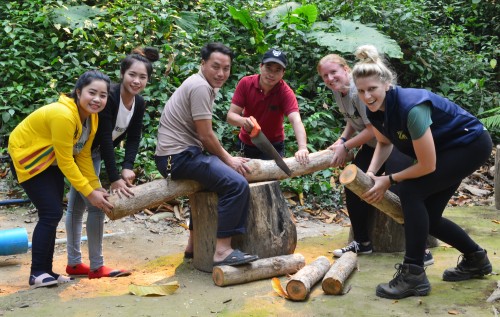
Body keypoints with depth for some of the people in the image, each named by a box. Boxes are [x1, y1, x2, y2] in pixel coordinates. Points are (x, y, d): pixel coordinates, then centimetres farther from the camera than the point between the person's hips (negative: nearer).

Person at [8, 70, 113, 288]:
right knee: (51, 213, -13)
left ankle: (46, 270, 19)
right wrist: (89, 193, -25)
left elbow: (83, 155, -3)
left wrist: (96, 187, -8)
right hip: (26, 157, -9)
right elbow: (65, 161, -29)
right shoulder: (63, 115, -34)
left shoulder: (91, 116, -7)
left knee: (52, 214, 9)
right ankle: (37, 274, -2)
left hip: (51, 160, 9)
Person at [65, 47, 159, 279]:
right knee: (96, 205, -10)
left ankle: (74, 263, 25)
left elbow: (133, 138, -9)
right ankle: (96, 267, 1)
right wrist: (114, 179, -33)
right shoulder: (108, 97, -30)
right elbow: (105, 137, -32)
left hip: (93, 153, 8)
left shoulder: (139, 104, -6)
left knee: (77, 205, 15)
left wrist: (128, 167, -25)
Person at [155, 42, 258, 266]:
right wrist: (228, 160, -2)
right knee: (237, 185, -21)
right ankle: (222, 251, -17)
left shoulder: (206, 86, 18)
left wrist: (227, 157, 12)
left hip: (180, 154, 11)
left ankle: (194, 245, 36)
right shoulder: (201, 87, -14)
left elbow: (204, 135, 20)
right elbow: (206, 136, -15)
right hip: (178, 156, -11)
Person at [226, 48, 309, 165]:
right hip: (245, 145, 3)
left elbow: (296, 120, -37)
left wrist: (302, 148, -55)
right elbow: (231, 116, -18)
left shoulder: (286, 92, -23)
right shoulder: (245, 83, -16)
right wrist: (243, 121, -42)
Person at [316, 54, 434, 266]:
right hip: (372, 145, 10)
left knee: (399, 194, -18)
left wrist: (346, 147, -17)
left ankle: (422, 251, -8)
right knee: (353, 187, 7)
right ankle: (362, 242, 21)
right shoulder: (338, 91, 1)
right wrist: (342, 140, -3)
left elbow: (373, 129, -26)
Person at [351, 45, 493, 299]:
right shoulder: (375, 110, -12)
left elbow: (427, 166, -29)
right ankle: (476, 259, 31)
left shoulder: (411, 106, -36)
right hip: (446, 148, 8)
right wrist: (371, 173, -8)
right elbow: (385, 143, 9)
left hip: (471, 144, -8)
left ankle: (414, 275, -15)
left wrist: (389, 180, -18)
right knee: (427, 216, 6)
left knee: (411, 191, -21)